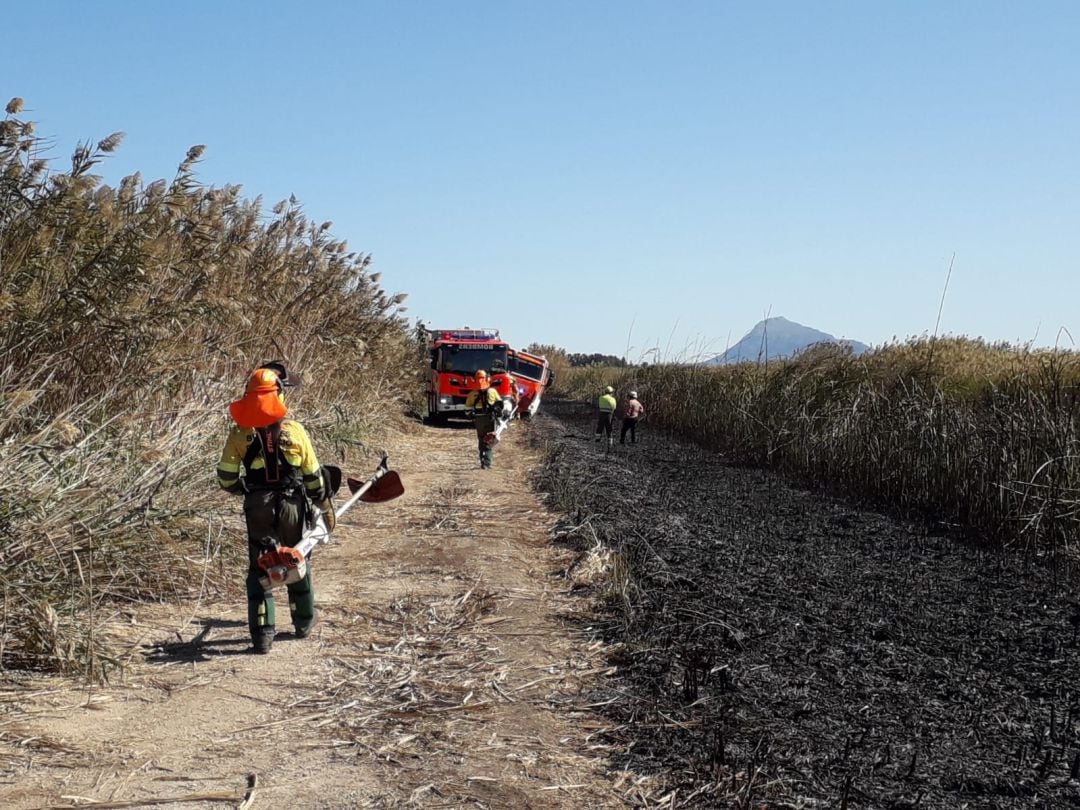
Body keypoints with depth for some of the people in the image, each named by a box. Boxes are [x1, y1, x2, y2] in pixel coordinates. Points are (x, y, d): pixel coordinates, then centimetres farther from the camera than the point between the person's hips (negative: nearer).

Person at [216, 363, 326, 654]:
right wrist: (322, 502, 16)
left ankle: (262, 635, 2)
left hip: (257, 508, 0)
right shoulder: (295, 431, -9)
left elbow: (226, 479, -4)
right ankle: (304, 623, 33)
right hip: (292, 506, 0)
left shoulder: (240, 433, -7)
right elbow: (313, 475, -1)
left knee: (259, 570, 8)